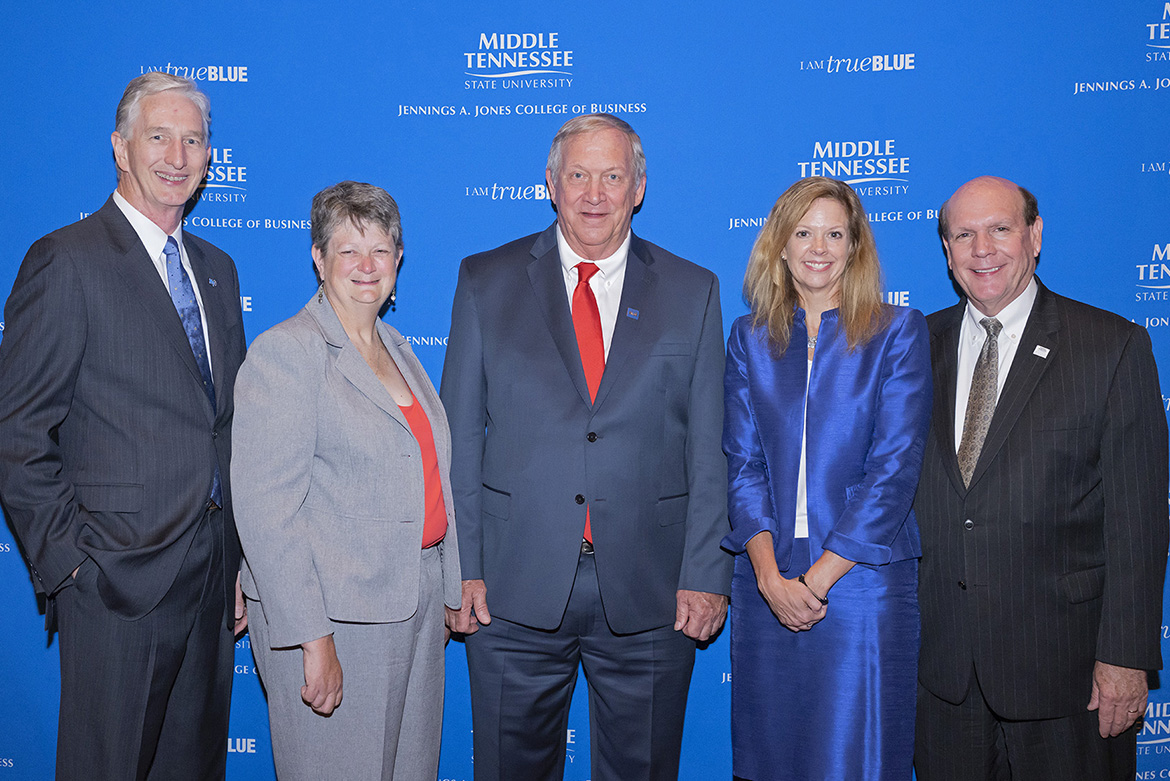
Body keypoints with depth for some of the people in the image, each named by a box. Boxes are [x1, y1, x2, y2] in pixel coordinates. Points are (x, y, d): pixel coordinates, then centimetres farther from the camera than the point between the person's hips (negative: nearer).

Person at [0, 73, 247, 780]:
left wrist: (240, 561, 11)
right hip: (120, 580, -6)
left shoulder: (217, 269, 13)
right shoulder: (67, 262, -8)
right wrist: (68, 558, -11)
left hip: (211, 577, 6)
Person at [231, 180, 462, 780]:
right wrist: (312, 637, -20)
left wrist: (451, 589, 15)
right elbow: (265, 509, -17)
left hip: (415, 607, 7)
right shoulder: (283, 353, -11)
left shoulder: (399, 349, 13)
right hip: (333, 615, -7)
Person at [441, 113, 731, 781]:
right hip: (514, 589, 0)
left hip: (649, 596, 1)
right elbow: (458, 436, 3)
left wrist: (705, 575, -3)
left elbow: (708, 448, 3)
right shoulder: (486, 281, 4)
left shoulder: (693, 292, 5)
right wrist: (461, 567, -3)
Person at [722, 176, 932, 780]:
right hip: (766, 587, 3)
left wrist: (818, 577, -11)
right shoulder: (750, 338, 9)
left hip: (862, 586, -2)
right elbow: (743, 464, 4)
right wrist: (770, 575, -9)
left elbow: (894, 469, -7)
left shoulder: (898, 332, 0)